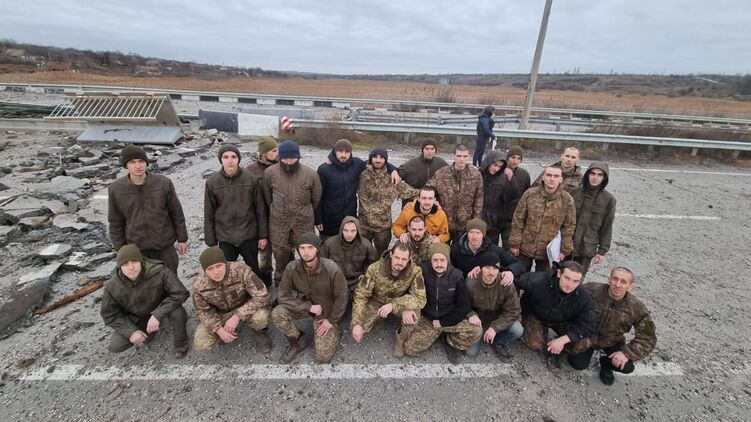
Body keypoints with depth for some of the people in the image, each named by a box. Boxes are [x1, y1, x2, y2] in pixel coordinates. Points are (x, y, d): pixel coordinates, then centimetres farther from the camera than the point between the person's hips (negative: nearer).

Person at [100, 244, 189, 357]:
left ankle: (180, 343, -6)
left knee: (177, 312, -35)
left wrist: (157, 315, -38)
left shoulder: (159, 272, -33)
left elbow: (180, 293, -31)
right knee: (115, 346, -10)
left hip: (160, 308, -3)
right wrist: (130, 331, -19)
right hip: (136, 317, 4)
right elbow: (110, 315, -6)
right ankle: (148, 330, 18)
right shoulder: (112, 286, -20)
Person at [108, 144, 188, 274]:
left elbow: (176, 213, -3)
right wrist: (120, 249, 2)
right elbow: (115, 222, 1)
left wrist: (182, 239, 0)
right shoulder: (116, 189, -7)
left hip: (165, 245, 0)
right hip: (136, 248, 1)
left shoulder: (164, 183, -11)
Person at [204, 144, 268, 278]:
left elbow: (260, 210, -3)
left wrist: (263, 235, -1)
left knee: (254, 269, 16)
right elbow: (209, 215, -1)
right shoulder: (212, 182, -7)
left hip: (249, 235, 0)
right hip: (225, 238, 1)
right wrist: (211, 242, 1)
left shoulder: (251, 179, -9)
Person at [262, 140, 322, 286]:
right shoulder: (269, 173, -12)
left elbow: (316, 198, 2)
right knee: (281, 256, 13)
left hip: (303, 222, 0)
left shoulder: (310, 174, -14)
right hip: (278, 222, 1)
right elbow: (267, 197, 4)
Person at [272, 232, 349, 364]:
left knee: (323, 357, -9)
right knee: (277, 314, -25)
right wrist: (309, 307, -22)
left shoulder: (331, 268, -28)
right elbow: (282, 294, -15)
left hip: (326, 311, -3)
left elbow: (341, 296, -16)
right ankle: (298, 340, 3)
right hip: (304, 306, 3)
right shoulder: (291, 268, -20)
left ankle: (333, 333, 23)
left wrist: (332, 320, -11)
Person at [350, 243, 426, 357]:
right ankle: (377, 319, 16)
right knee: (357, 332, -18)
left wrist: (393, 305, -41)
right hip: (376, 302, 0)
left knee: (413, 313, -33)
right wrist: (357, 323, -28)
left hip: (399, 303, 0)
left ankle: (400, 339, -1)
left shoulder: (415, 271, -26)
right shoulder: (375, 269, -27)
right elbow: (360, 295, -20)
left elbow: (420, 298, -30)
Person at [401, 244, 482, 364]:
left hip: (450, 319, 1)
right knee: (409, 349, -18)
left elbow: (464, 306, -6)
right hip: (426, 319, 0)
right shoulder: (422, 271, -16)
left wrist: (443, 322, -8)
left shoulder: (457, 275, -11)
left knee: (477, 331, -23)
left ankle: (451, 342, 5)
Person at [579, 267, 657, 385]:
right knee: (579, 364, -15)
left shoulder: (637, 309, -20)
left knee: (627, 367, -20)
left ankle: (606, 363, 17)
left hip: (612, 342, 2)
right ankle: (591, 349, 20)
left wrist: (627, 353, -24)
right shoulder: (591, 290, -28)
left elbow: (648, 338, -11)